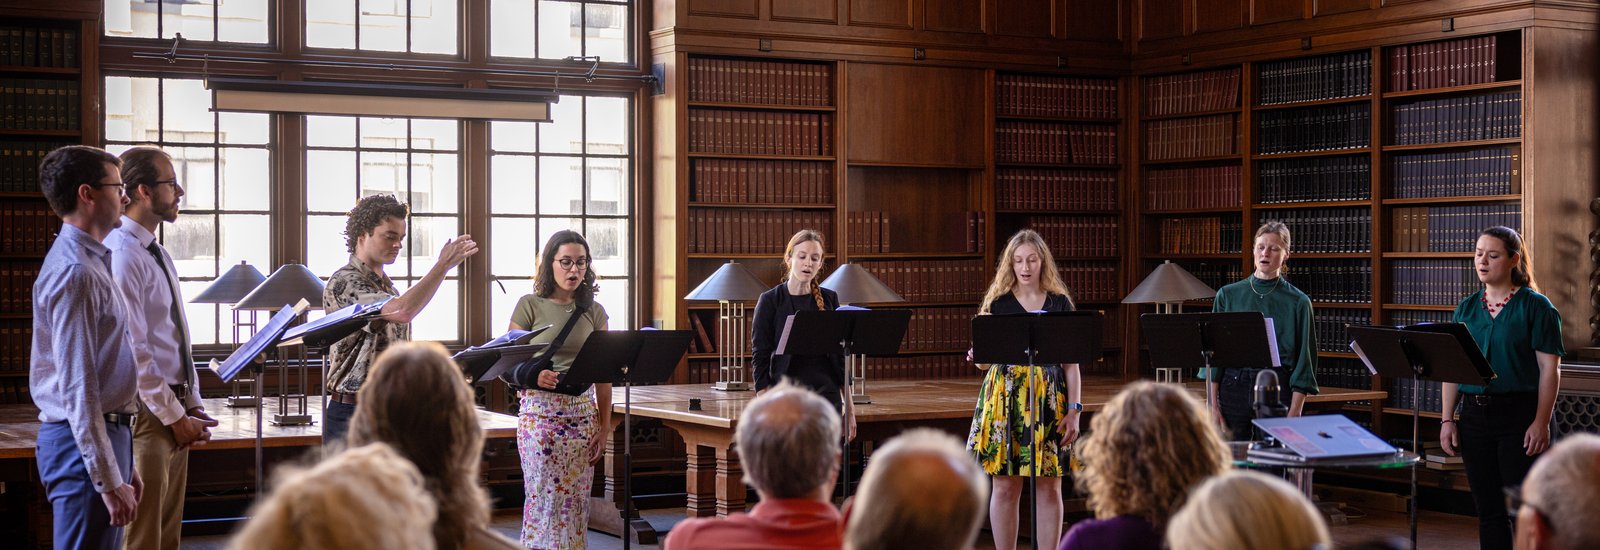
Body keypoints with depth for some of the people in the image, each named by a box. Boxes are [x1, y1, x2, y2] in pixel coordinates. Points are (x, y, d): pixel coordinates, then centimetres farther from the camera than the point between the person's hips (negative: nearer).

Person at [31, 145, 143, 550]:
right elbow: (77, 388, -21)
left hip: (107, 431, 10)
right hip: (83, 441, -10)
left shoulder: (93, 262, 16)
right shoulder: (75, 273, -16)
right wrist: (109, 481, -22)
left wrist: (123, 464, 22)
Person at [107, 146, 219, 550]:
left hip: (175, 410, 9)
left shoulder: (159, 255, 14)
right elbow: (133, 350, -19)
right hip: (146, 411, -9)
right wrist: (175, 416, -15)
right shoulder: (122, 255, -16)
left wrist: (193, 406, 12)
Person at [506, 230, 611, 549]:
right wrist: (533, 376, -23)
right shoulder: (530, 306, 0)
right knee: (544, 499, -5)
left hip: (583, 413, 3)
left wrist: (604, 427, 5)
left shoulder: (594, 312, 9)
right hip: (539, 412, -3)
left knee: (576, 500, 4)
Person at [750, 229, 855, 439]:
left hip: (828, 396, 3)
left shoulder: (829, 299, 9)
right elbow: (759, 359, -3)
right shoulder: (770, 301, -2)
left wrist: (849, 405, 10)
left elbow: (840, 356, 13)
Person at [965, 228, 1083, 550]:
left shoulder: (1060, 303, 6)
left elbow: (1071, 362, 6)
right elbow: (984, 360, 5)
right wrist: (978, 355, -19)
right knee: (1005, 486, 0)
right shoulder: (998, 303, 5)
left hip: (1050, 398, 1)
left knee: (1050, 488, 1)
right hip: (1005, 397, 0)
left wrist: (1074, 410, -2)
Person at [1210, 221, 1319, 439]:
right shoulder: (1228, 295, 7)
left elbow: (1304, 359, 1)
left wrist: (1294, 413, -7)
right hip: (1234, 388, 2)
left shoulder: (1298, 302, 2)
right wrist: (1213, 403, -1)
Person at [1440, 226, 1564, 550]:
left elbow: (1550, 369, -7)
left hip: (1519, 414, -5)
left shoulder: (1535, 306, -3)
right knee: (1487, 510, 8)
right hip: (1474, 413, 5)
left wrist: (1541, 423, -14)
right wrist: (1448, 420, 6)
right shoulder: (1467, 308, 12)